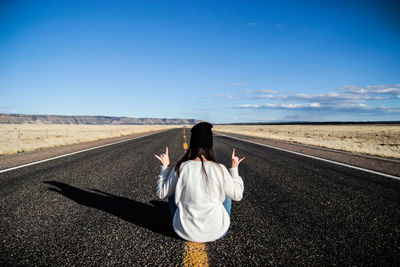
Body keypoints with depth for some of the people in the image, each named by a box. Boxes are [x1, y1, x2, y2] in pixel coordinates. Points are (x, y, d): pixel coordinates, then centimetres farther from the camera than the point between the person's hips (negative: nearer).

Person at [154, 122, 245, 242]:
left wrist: (165, 166, 8)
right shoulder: (220, 169, -16)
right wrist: (234, 168, 8)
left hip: (185, 232, 1)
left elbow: (162, 193, 0)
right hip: (217, 232, 0)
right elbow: (237, 195, 0)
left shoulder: (181, 168, -14)